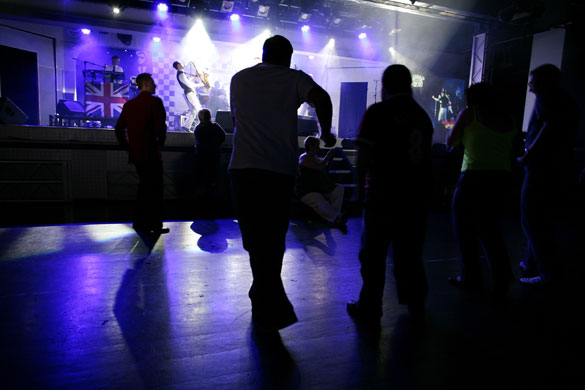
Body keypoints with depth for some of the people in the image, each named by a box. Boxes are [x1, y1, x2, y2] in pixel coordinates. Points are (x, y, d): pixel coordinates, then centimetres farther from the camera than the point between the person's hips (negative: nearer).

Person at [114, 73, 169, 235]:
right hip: (150, 153, -7)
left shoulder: (129, 104, 14)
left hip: (136, 153, 7)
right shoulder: (154, 101, -6)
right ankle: (155, 226, 0)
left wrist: (126, 146, 17)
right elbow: (161, 126, -16)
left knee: (144, 187, 18)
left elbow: (119, 127, 12)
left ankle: (140, 223, 22)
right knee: (155, 189, -2)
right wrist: (160, 143, -1)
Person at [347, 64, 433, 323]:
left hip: (384, 194, -5)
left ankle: (369, 309, 12)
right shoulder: (422, 115, 10)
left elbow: (363, 156, -10)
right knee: (410, 252, 16)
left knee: (373, 254, 5)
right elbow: (425, 155, 14)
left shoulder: (378, 112, -7)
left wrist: (360, 189, 0)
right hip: (417, 195, 6)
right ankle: (416, 304, 27)